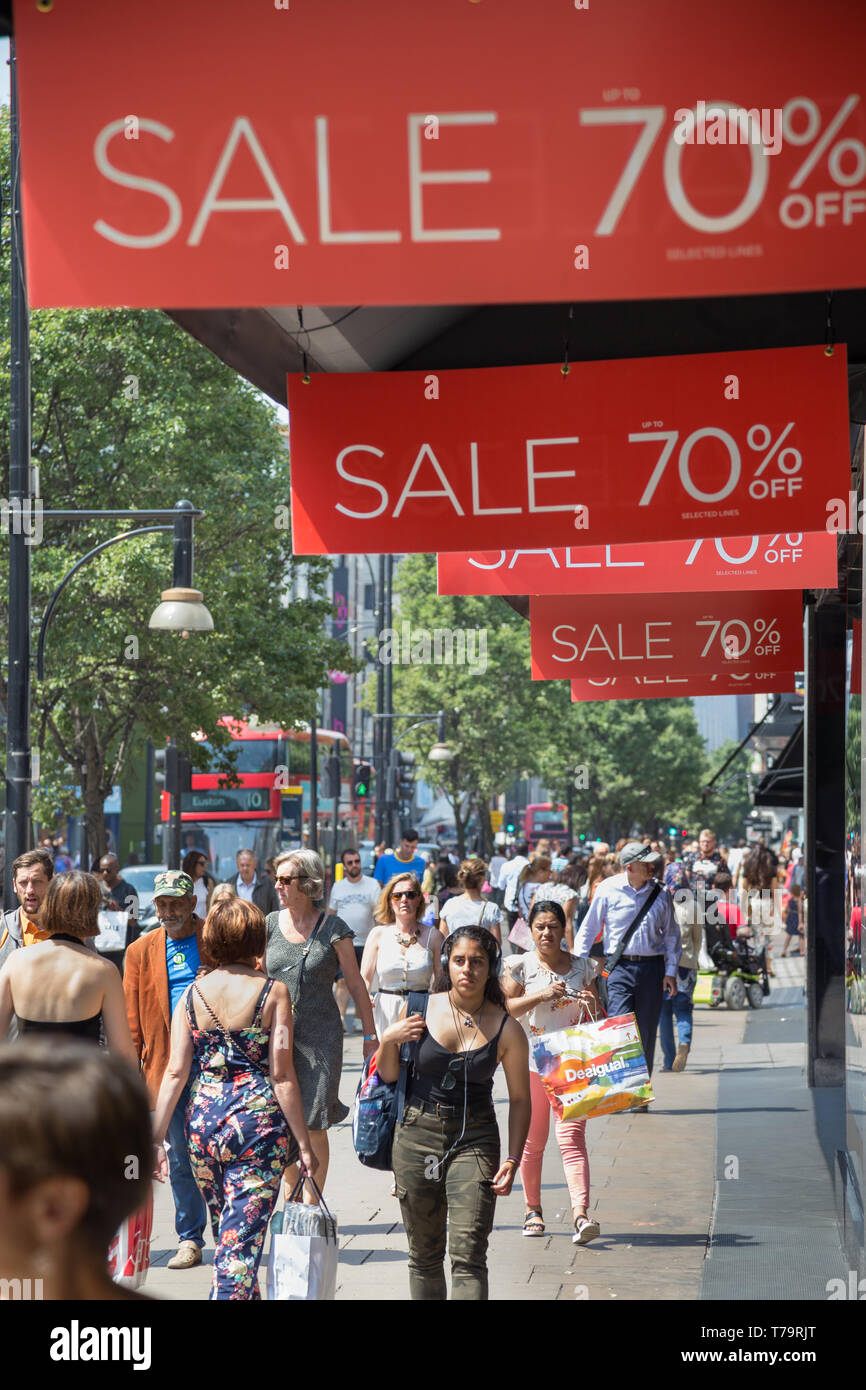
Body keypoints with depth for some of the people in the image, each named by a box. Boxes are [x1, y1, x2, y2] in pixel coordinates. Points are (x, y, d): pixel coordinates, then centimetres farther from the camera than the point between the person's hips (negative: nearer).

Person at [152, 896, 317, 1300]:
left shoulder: (193, 993, 3)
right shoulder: (273, 992, -6)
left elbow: (175, 1073, 0)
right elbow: (282, 1076, -9)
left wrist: (156, 1138, 3)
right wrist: (303, 1143, -3)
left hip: (203, 1118, 4)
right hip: (257, 1116, -4)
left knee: (225, 1234, 20)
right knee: (241, 1240, -4)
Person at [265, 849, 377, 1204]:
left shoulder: (332, 928, -3)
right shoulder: (270, 924, 4)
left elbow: (356, 984, 3)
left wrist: (370, 1034, 3)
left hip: (320, 1037, -3)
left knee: (313, 1127, -2)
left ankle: (310, 1205, 6)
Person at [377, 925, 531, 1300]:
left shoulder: (507, 1029, -5)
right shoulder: (420, 1009, -2)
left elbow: (519, 1099, 4)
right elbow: (388, 1075, 9)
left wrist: (513, 1160, -3)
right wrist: (388, 1041, -11)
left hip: (474, 1141, -2)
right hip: (417, 1133, 2)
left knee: (468, 1255, -13)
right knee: (424, 1255, 10)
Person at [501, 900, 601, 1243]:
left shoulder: (582, 966, 8)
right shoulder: (520, 966, 2)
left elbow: (595, 1016, 16)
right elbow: (505, 1008, -7)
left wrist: (592, 1006, -7)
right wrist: (542, 994, -18)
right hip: (531, 1060, 0)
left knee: (572, 1136, -11)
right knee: (533, 1139, 7)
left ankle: (580, 1214, -21)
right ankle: (533, 1209, 25)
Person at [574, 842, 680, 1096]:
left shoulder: (660, 893, 5)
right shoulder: (609, 890, -2)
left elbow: (671, 933, 15)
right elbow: (588, 929, 6)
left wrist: (671, 971, 7)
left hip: (652, 966, 2)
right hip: (619, 967, -2)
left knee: (645, 1033, 5)